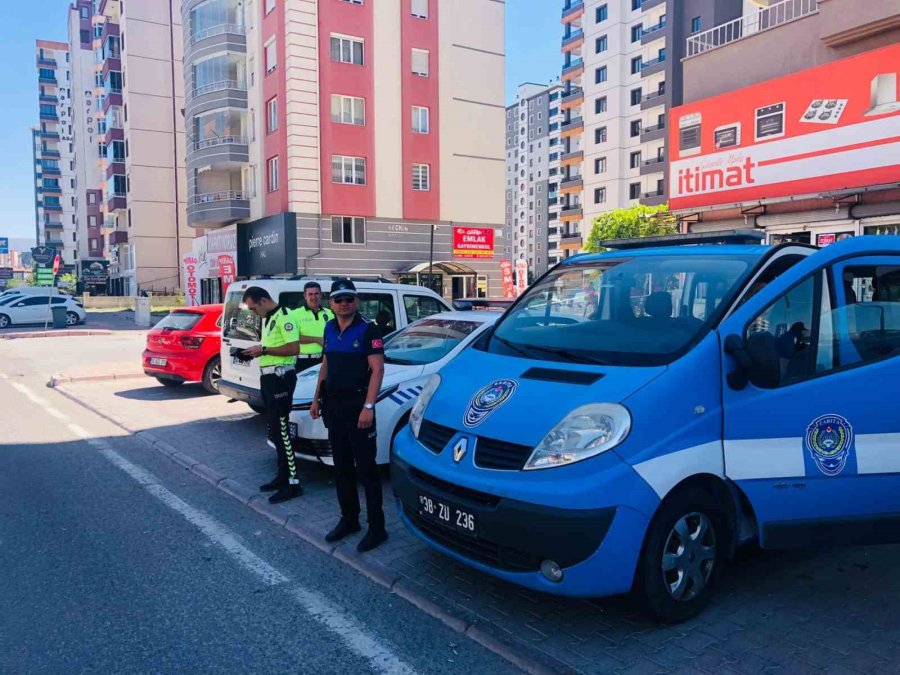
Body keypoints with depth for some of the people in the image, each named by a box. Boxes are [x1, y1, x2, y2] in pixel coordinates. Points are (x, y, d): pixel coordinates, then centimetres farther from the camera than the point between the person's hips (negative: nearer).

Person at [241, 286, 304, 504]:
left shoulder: (284, 316, -14)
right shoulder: (269, 319, 17)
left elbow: (294, 348, -22)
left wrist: (264, 350, -19)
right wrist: (258, 351, 7)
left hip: (281, 377, -10)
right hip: (269, 377, 10)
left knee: (281, 430, -10)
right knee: (275, 429, 14)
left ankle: (293, 483, -6)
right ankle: (283, 476, 22)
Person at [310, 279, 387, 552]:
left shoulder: (368, 330, -10)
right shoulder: (329, 328, 11)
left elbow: (377, 370, -15)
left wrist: (368, 407, -23)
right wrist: (316, 399, 18)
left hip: (358, 405, -7)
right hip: (333, 405, 7)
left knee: (366, 468, -3)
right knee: (341, 467, 14)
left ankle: (376, 527, 4)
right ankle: (348, 519, 27)